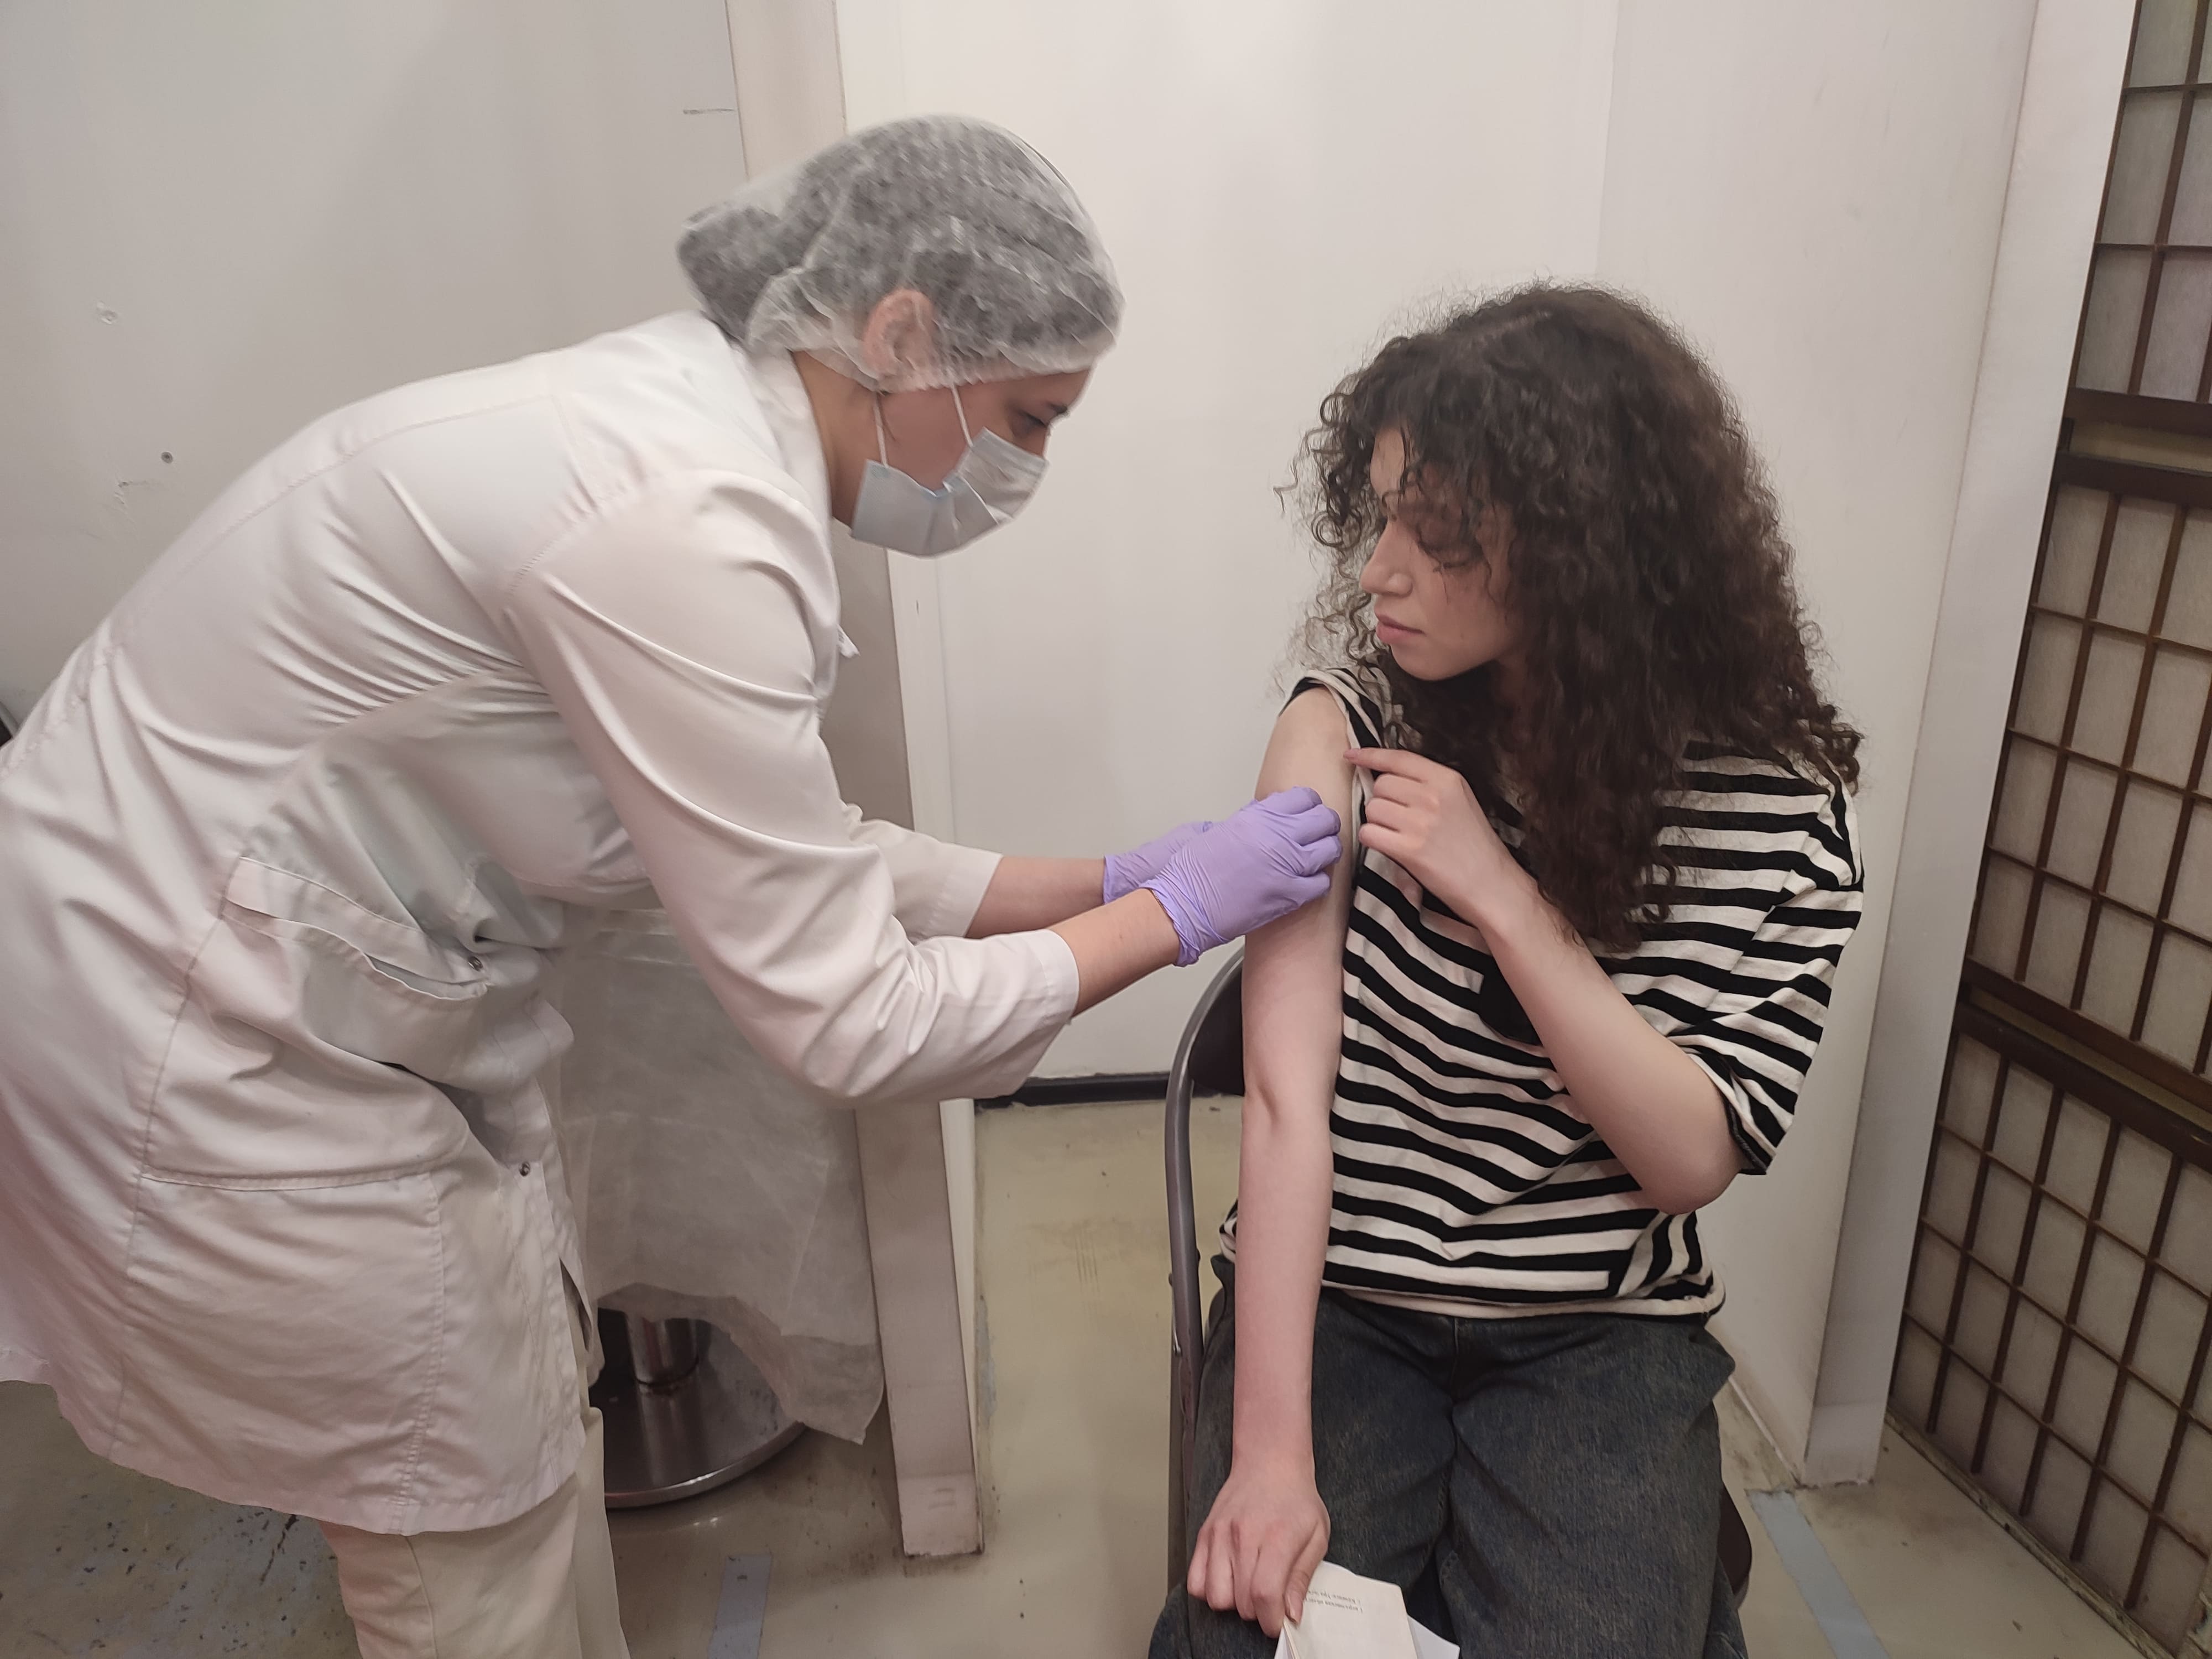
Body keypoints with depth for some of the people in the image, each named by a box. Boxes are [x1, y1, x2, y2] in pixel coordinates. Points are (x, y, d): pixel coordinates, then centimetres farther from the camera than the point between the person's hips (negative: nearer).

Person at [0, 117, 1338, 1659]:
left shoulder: (680, 420, 0)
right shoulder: (688, 523, -31)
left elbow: (802, 862, 5)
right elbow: (848, 1023, -24)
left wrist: (1100, 880, 3)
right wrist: (1173, 913, -13)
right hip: (196, 1056, -9)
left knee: (534, 1422, 21)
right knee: (482, 1528, 10)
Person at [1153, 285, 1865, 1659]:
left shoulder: (1775, 806, -9)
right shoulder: (1348, 730, -11)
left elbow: (1693, 1160, -11)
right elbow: (1286, 1104, -16)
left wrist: (1501, 897, -23)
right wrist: (1271, 1451, -22)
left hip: (1604, 1336, 1)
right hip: (1334, 1302, 0)